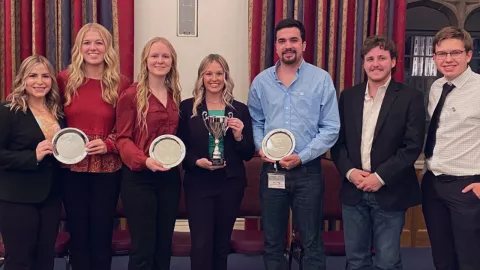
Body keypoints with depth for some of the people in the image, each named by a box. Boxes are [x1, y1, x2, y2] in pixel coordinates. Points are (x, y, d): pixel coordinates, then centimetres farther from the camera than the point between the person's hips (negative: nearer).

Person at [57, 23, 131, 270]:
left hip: (107, 168, -1)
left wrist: (108, 144, -15)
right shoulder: (64, 79, 1)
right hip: (72, 167, 1)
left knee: (102, 233, 9)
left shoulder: (121, 84, -3)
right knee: (78, 233, 11)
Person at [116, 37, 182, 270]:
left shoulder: (175, 96, 10)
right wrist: (144, 160, -24)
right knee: (143, 248, -1)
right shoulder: (131, 95, -8)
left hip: (169, 177, 6)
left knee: (164, 246, 14)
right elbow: (123, 139, -10)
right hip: (139, 178, -5)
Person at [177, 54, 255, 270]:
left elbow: (248, 154, 4)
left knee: (222, 243, 13)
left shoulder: (240, 110, 4)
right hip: (198, 183, -2)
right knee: (201, 244, -4)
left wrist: (239, 136, -14)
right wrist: (197, 161, -18)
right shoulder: (188, 107, 1)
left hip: (230, 184, 2)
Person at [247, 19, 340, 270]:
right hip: (271, 170, 3)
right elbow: (255, 122, 10)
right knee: (272, 241, 14)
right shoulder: (261, 81, 5)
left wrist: (302, 156, -15)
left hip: (308, 170, -2)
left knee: (312, 241, 8)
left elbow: (331, 128, -6)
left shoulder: (321, 79, -3)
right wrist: (260, 147, -9)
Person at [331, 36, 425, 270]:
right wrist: (349, 171, -8)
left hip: (390, 192, -3)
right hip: (353, 190, 4)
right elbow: (338, 140, 8)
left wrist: (380, 177, -15)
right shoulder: (348, 96, 8)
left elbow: (413, 146, -10)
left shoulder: (410, 97, -4)